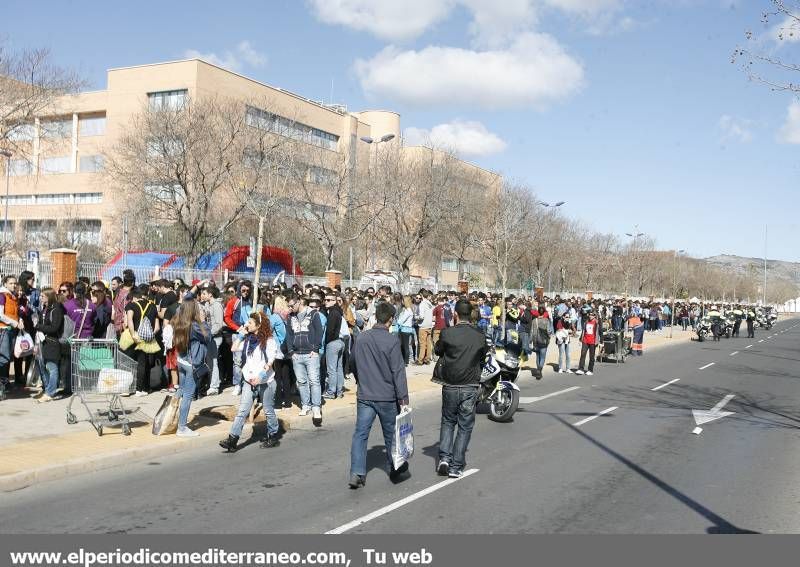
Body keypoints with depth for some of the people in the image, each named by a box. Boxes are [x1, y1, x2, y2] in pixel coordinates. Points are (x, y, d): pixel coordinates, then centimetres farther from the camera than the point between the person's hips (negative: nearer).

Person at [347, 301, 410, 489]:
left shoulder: (361, 338, 0)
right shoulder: (392, 341, -15)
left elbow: (352, 364, 14)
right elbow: (398, 371, -15)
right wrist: (403, 397, -11)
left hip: (364, 396, 3)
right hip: (387, 397, -3)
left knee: (360, 433, 4)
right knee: (390, 434, 14)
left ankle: (357, 473, -5)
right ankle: (395, 468, 31)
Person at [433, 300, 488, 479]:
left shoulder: (447, 333, -11)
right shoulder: (480, 337, -6)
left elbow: (437, 350, 7)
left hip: (450, 386, 0)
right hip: (470, 387, 0)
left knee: (448, 422, 19)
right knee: (465, 426, 9)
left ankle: (444, 457, 6)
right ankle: (456, 467, 10)